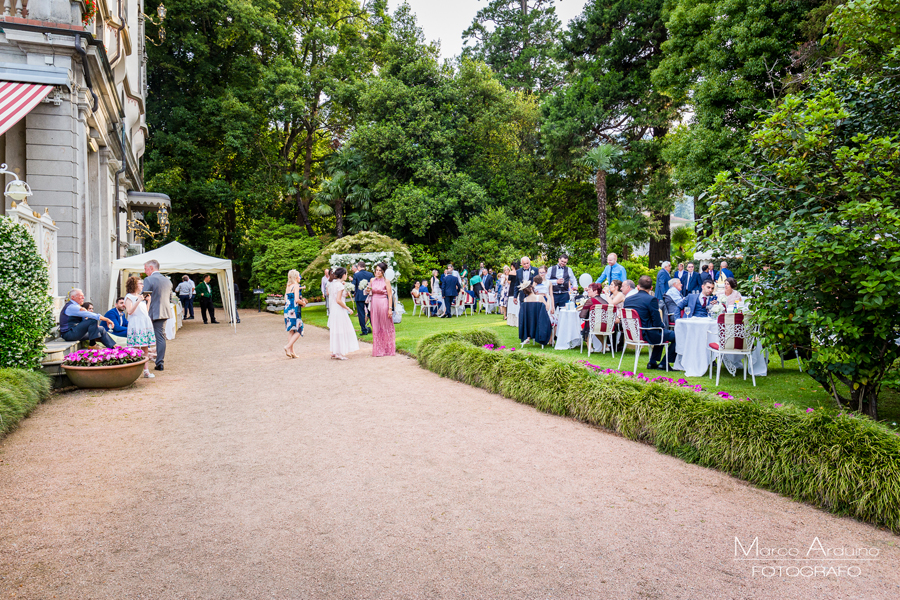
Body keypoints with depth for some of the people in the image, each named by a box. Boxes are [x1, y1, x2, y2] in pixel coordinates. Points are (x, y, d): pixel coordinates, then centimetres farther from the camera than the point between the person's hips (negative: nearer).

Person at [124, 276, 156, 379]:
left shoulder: (142, 296, 21)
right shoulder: (129, 297, -1)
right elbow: (129, 311, -14)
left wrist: (148, 301, 12)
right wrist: (138, 301, -19)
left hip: (146, 324, 7)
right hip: (136, 325, -7)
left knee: (146, 349, 5)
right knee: (136, 349, -9)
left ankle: (146, 371, 6)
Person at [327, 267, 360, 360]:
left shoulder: (332, 284, 9)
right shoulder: (340, 285, -16)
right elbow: (338, 300, -22)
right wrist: (348, 309, -14)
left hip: (333, 310, 9)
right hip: (340, 310, -9)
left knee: (335, 331, 16)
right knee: (341, 331, 0)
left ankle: (334, 352, 22)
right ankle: (340, 353, 3)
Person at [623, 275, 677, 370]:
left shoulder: (627, 299, 3)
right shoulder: (651, 299, -17)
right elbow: (657, 322, -17)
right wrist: (663, 327, 8)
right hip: (647, 335, -8)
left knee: (661, 333, 32)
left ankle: (652, 362, 32)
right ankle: (664, 364, 13)